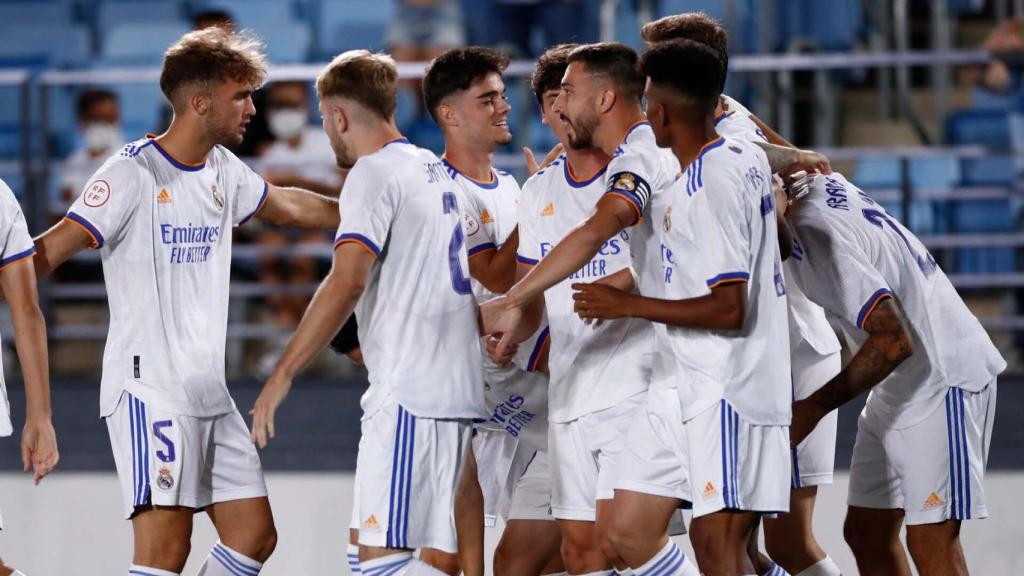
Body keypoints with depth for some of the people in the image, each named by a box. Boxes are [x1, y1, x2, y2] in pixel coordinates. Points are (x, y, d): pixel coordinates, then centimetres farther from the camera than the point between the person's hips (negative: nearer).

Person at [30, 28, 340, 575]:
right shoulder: (133, 174, -12)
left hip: (209, 393, 9)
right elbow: (48, 252, -17)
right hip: (149, 390, -9)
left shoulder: (223, 171, 12)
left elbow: (288, 206, 31)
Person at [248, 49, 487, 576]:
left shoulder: (374, 173, -7)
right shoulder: (437, 172, 19)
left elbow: (346, 281, -19)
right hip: (459, 392, 9)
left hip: (407, 394, -9)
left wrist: (282, 375, -17)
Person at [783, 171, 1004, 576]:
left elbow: (893, 341, -28)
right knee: (865, 533, 10)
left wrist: (814, 408, -24)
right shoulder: (821, 185, 1)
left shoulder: (814, 235, -25)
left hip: (942, 378, -10)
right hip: (900, 389, 10)